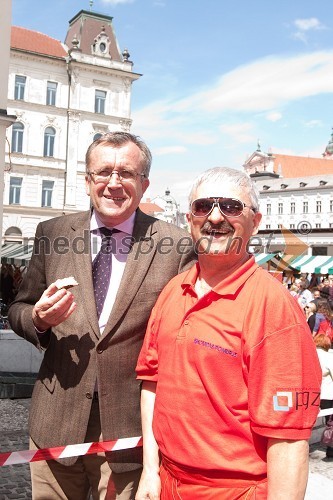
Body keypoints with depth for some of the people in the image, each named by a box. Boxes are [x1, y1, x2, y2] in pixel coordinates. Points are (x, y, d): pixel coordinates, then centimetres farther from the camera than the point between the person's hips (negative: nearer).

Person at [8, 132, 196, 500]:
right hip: (56, 424, 3)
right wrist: (39, 318, -13)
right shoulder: (52, 233, 2)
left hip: (131, 429, -2)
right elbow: (18, 310, 10)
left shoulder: (176, 245, -7)